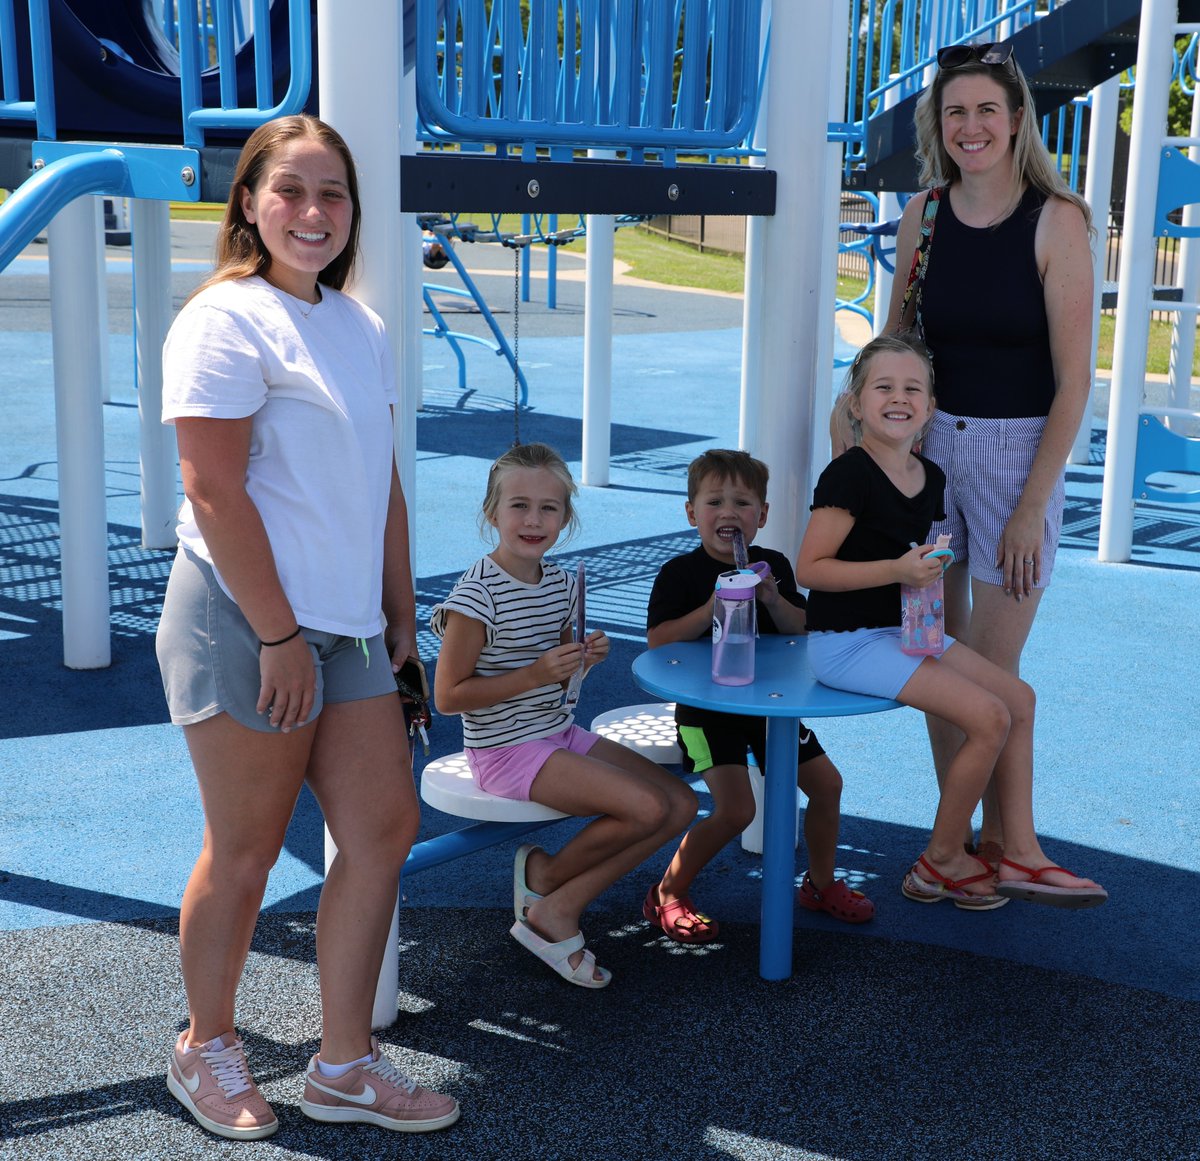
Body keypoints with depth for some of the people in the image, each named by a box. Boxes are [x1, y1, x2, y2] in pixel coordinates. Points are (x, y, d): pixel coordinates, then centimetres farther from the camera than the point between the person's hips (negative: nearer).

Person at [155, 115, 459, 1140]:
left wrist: (401, 612, 15)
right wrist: (280, 637, -17)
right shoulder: (227, 319, -10)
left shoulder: (360, 326, 15)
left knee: (385, 831, 7)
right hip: (244, 626, -8)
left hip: (346, 629, 8)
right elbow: (214, 492, -16)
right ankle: (207, 1048, 27)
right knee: (245, 851, 4)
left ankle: (343, 1066, 20)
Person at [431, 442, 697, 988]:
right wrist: (534, 674, -23)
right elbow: (448, 696, -17)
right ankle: (545, 874, 6)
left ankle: (558, 908, 1)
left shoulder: (561, 582, 7)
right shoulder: (478, 594, -17)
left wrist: (582, 661, -5)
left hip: (560, 733, 9)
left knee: (681, 803, 0)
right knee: (645, 807, -21)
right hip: (506, 748, -9)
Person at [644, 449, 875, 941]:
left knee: (826, 782, 8)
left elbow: (802, 631, 1)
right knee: (735, 809, -18)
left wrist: (772, 598, -18)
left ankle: (820, 882, 30)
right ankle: (668, 893, 0)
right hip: (706, 707, -6)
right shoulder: (679, 573, -11)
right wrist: (712, 608, -27)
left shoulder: (774, 566, 4)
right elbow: (657, 641, -19)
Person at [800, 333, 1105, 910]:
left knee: (1019, 697, 5)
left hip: (903, 628, 9)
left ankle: (1021, 855, 12)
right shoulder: (849, 475, -17)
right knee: (990, 718, -15)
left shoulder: (930, 478, 7)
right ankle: (942, 862, 3)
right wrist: (898, 570, -26)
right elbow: (809, 569, -21)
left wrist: (928, 572, -1)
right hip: (846, 641, -9)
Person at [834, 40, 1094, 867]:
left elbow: (1074, 379, -12)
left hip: (1017, 451, -4)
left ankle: (1000, 845, 20)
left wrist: (1031, 507, -14)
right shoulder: (924, 215, 2)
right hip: (930, 443, 4)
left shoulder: (1056, 220, -11)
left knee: (994, 671, 1)